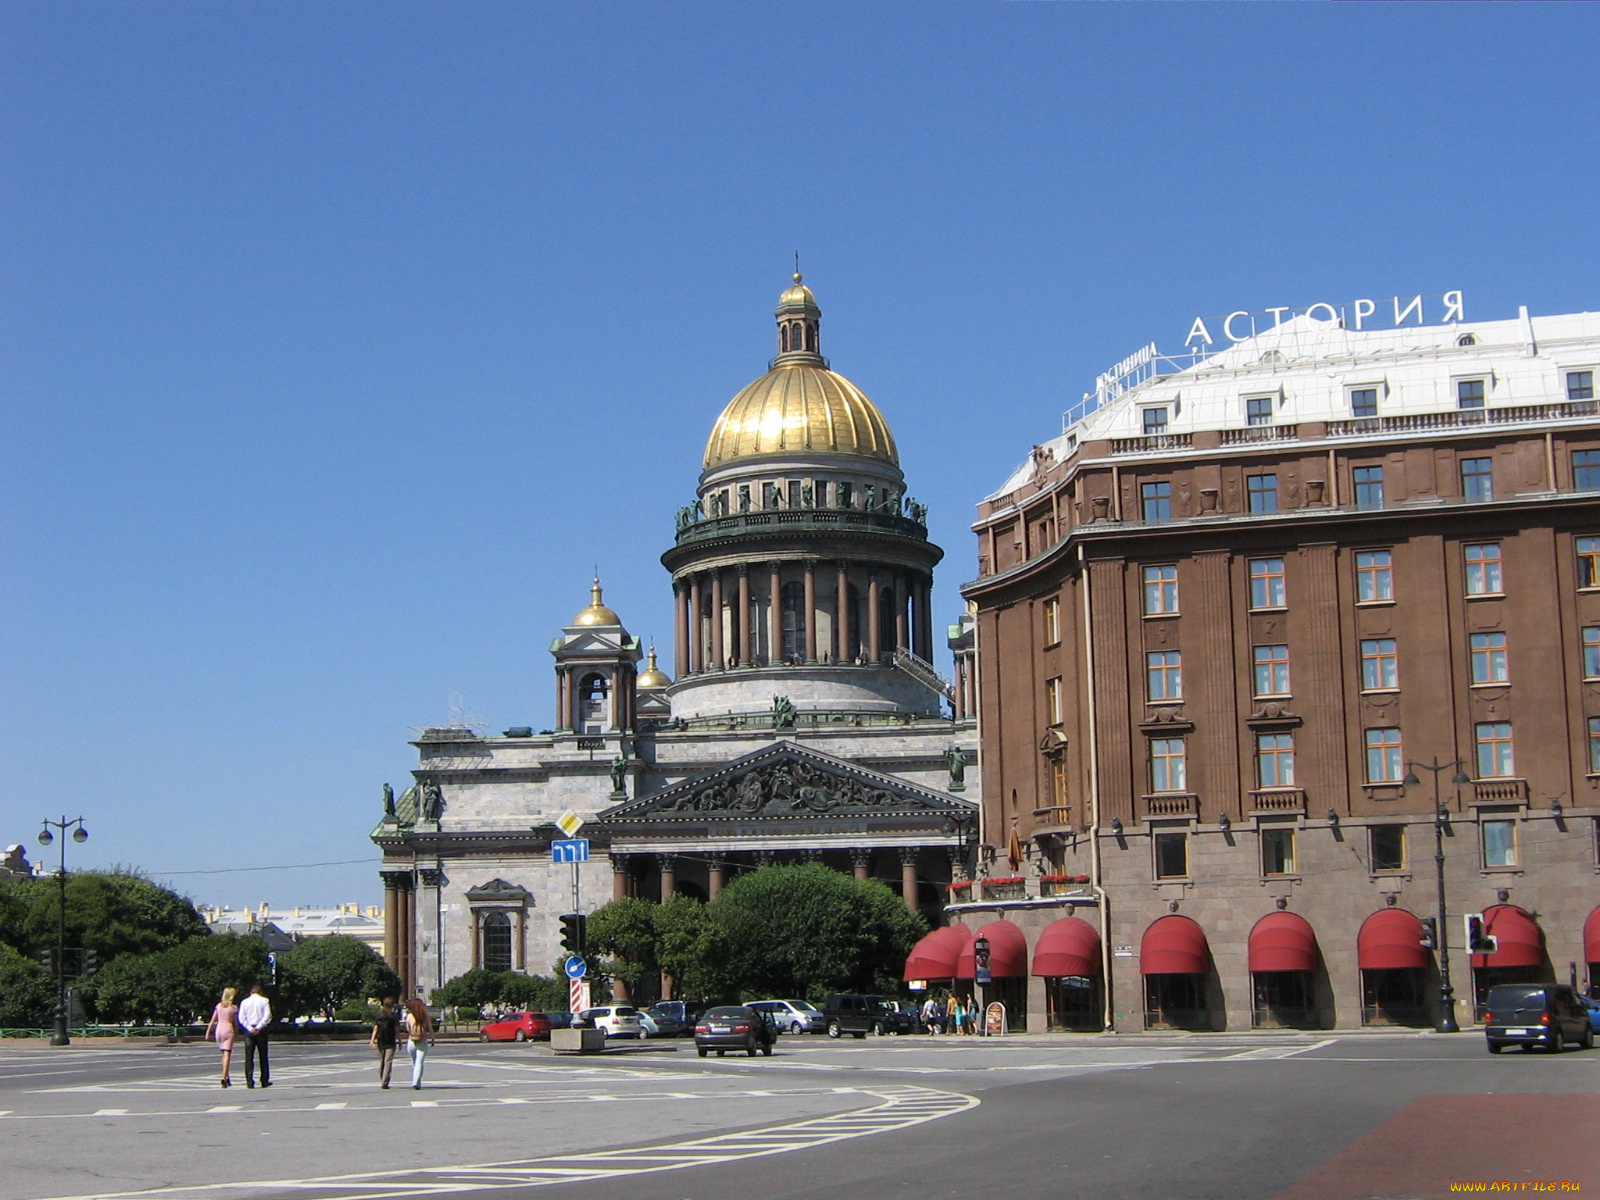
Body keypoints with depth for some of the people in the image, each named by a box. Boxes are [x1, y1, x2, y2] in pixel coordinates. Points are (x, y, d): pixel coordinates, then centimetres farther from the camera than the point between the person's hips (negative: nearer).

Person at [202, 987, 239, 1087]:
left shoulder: (218, 1006, 7)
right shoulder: (234, 1008, -3)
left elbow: (213, 1021, 7)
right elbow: (235, 1022, -1)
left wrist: (208, 1032, 12)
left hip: (219, 1029, 4)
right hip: (228, 1030, -4)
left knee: (223, 1054, 15)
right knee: (227, 1054, -9)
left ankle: (227, 1078, 21)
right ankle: (224, 1078, -22)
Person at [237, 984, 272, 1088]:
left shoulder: (245, 1002, 6)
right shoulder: (264, 1001, 1)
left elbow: (241, 1018, -4)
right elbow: (268, 1016, -11)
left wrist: (250, 1028, -11)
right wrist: (259, 1027, -13)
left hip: (249, 1030, 1)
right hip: (261, 1030, -1)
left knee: (249, 1057, 1)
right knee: (263, 1056, 8)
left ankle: (249, 1082, -7)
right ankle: (265, 1081, 11)